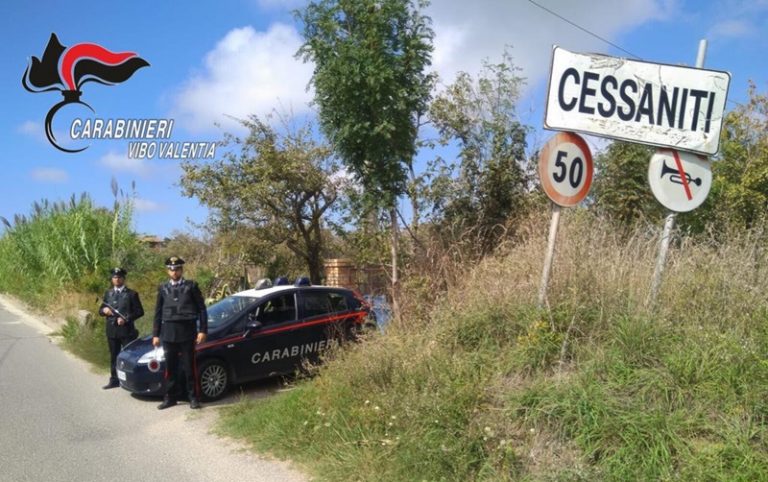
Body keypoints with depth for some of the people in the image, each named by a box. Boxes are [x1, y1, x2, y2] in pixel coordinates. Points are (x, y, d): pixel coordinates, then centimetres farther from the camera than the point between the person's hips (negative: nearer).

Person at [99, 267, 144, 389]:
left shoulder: (131, 294, 0)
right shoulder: (108, 293, 15)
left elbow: (139, 311, -3)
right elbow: (100, 310, 17)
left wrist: (126, 319, -16)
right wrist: (104, 310, -8)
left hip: (126, 330, -4)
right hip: (111, 330, 4)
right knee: (114, 356, 9)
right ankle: (114, 380, 16)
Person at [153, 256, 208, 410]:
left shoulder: (191, 286, 4)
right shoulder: (163, 288, 12)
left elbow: (201, 309, 3)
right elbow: (158, 312, 15)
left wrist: (203, 330, -4)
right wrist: (156, 334, 11)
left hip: (187, 332, -3)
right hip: (168, 332, 3)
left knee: (189, 367, 0)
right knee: (170, 367, 5)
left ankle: (193, 398, 8)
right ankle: (170, 397, 14)